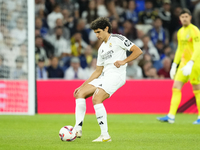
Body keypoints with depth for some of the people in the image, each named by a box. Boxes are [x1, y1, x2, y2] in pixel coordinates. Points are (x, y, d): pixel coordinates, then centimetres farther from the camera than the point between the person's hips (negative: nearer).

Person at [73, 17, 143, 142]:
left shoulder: (117, 39, 1)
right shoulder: (101, 48, 25)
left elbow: (138, 51, -5)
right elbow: (98, 71, 27)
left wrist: (124, 61, -16)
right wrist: (83, 85, 20)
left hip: (116, 74, -9)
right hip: (104, 76, 9)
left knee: (96, 99, -26)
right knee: (80, 93, -3)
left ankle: (105, 135, -23)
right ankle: (78, 129, -12)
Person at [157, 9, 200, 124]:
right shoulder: (180, 32, 14)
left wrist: (190, 64, -30)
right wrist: (174, 65, 20)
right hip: (183, 63, 8)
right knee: (176, 87, -2)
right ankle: (171, 116, -5)